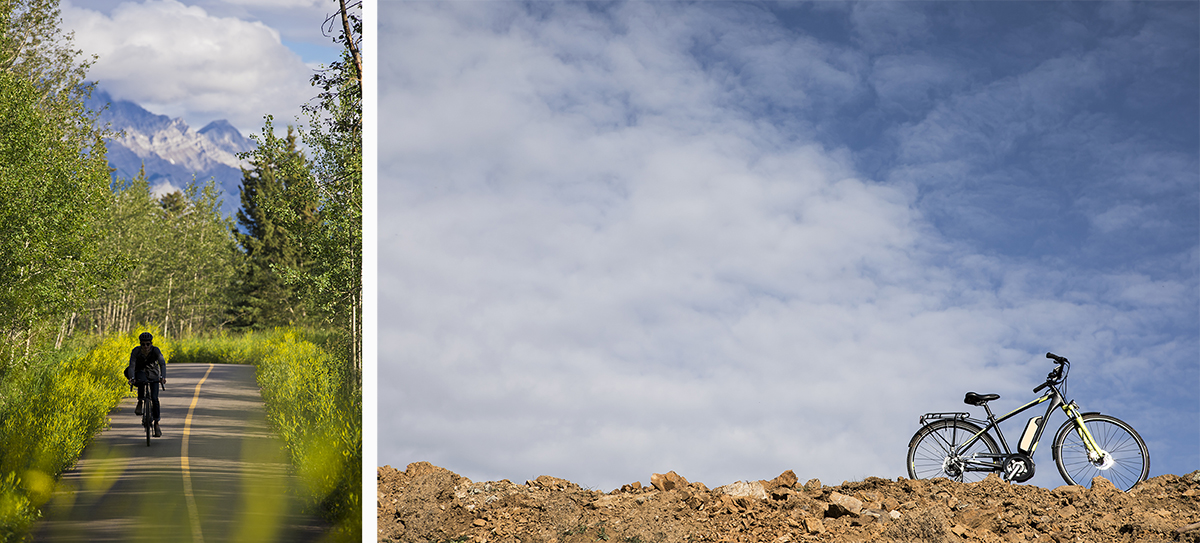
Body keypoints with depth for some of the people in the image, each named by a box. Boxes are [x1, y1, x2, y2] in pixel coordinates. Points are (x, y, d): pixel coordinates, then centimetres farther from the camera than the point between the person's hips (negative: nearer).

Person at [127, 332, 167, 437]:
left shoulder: (155, 350, -23)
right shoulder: (136, 351, -22)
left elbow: (162, 364, -35)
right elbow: (131, 366, -31)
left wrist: (163, 376, -53)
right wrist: (132, 378, -50)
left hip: (153, 374, 0)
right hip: (140, 372, 0)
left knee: (154, 398, -14)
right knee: (142, 380, -39)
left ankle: (156, 424, -3)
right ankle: (140, 404, -26)